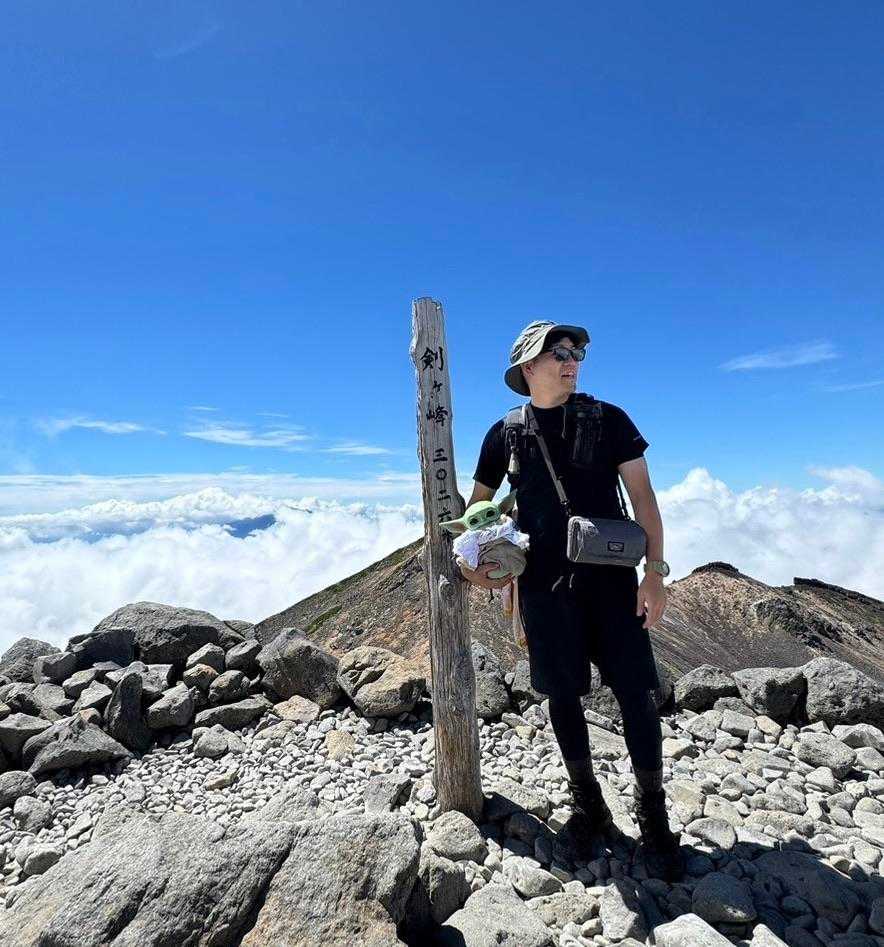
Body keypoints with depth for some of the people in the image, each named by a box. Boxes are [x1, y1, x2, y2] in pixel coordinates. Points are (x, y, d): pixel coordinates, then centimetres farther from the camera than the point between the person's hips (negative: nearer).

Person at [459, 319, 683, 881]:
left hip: (609, 575, -1)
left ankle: (654, 820, 22)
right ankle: (588, 805, 32)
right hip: (543, 583, 1)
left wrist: (655, 572, -8)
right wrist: (475, 561, 0)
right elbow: (479, 503, 14)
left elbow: (642, 494, -1)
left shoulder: (607, 419, 0)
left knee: (636, 693, 1)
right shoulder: (505, 434, 3)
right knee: (563, 696, 10)